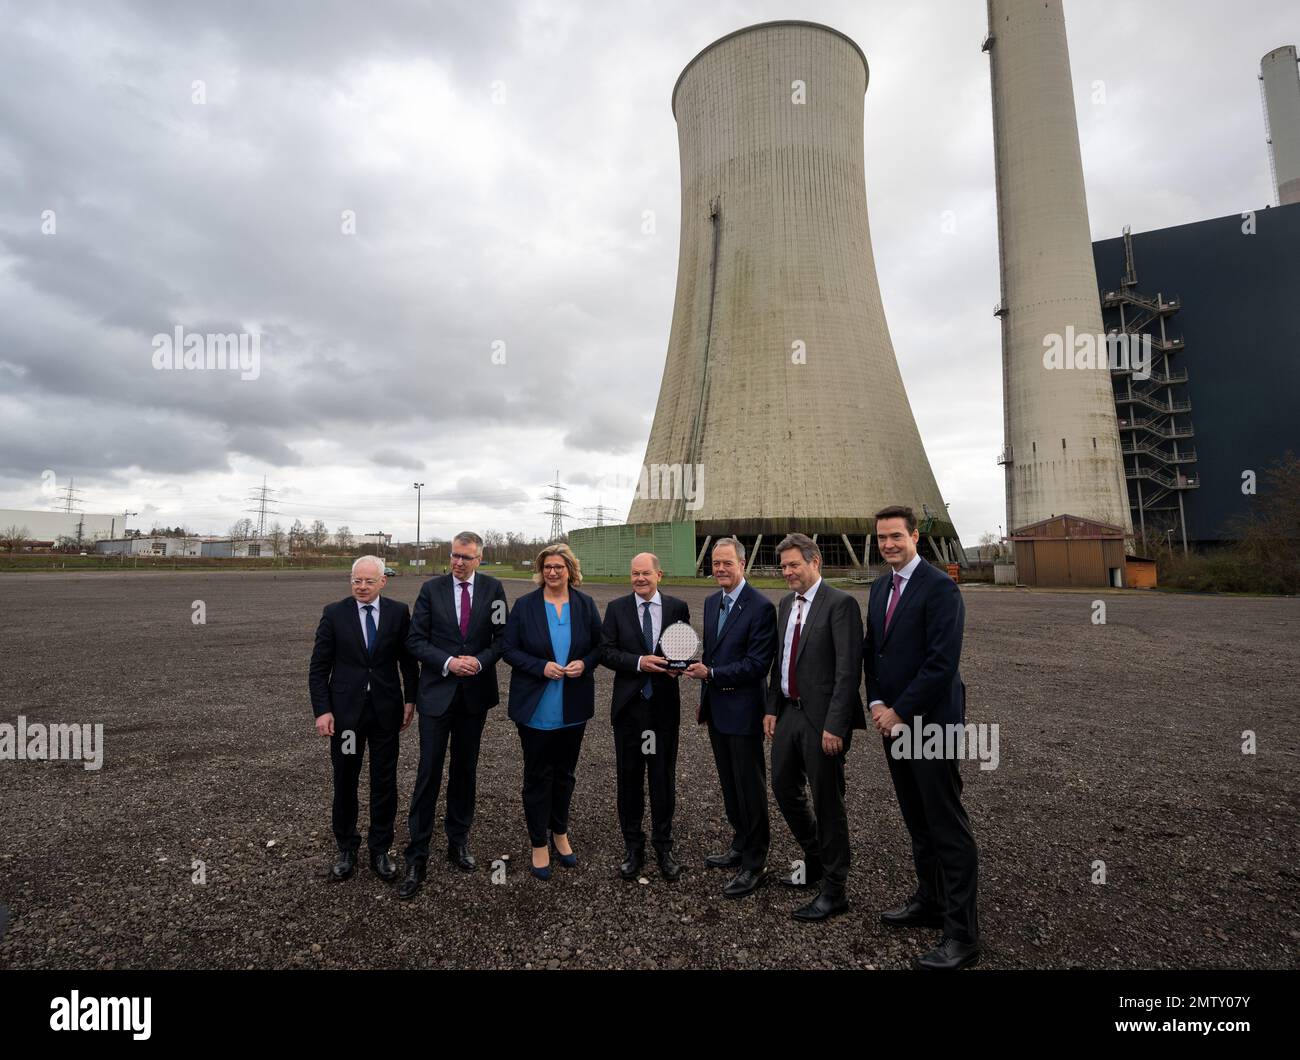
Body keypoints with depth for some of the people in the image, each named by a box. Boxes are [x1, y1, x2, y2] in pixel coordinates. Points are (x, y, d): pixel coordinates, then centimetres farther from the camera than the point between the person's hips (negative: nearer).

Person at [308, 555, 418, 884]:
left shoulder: (398, 612, -2)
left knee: (385, 782, 9)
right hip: (345, 710, 0)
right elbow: (318, 668, -1)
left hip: (386, 710, 0)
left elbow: (408, 659, 5)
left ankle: (380, 850, 25)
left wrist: (410, 700, 2)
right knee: (345, 782, 12)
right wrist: (322, 710, -8)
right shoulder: (334, 613, -4)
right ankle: (346, 849, 31)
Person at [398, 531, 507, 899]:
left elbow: (502, 636, 1)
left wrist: (481, 661, -15)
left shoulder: (493, 588, 0)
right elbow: (416, 639, -3)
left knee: (465, 770, 14)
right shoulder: (431, 588, -2)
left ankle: (458, 841, 31)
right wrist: (447, 663, -15)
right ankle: (417, 857, 12)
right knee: (429, 772, 0)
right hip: (437, 692, -1)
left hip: (475, 692, 1)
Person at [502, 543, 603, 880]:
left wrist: (584, 664, -14)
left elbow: (599, 646, 6)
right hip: (536, 708, -2)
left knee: (565, 773, 17)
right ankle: (539, 844, 24)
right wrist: (541, 667, -19)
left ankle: (560, 833, 36)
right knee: (538, 775, 8)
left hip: (573, 707, 2)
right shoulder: (524, 605, -5)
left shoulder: (586, 605, 0)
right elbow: (509, 650, -5)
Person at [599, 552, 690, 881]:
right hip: (629, 705, 0)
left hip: (665, 706, 0)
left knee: (664, 776, 10)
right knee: (629, 777, 11)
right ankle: (632, 846, 28)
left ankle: (663, 845, 28)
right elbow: (606, 651, -5)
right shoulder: (617, 608, 0)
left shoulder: (678, 607, 1)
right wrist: (638, 662, -19)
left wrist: (679, 665, -16)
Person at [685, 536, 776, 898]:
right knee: (730, 784, 20)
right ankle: (740, 846, 37)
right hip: (716, 709, 8)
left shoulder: (761, 607, -16)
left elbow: (756, 665, -19)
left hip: (743, 711, -8)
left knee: (750, 787, 5)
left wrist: (710, 674, -21)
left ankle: (755, 864, 19)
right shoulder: (711, 602, 8)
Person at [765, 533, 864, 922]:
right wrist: (772, 709, 11)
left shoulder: (840, 603, -14)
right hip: (789, 712, 8)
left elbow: (849, 669, -18)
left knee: (827, 803, 4)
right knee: (784, 788, 18)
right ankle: (816, 861, 41)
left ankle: (833, 892, 21)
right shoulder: (785, 605, 10)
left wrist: (835, 726, -21)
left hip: (822, 718, -8)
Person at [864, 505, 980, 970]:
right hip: (893, 721, 8)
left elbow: (943, 662, -20)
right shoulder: (879, 588, 11)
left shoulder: (940, 587, -14)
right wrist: (876, 703, 0)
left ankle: (961, 935, 13)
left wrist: (899, 711, -15)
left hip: (930, 722, -8)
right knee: (918, 822, 19)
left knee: (948, 828, 1)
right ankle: (929, 901, 34)